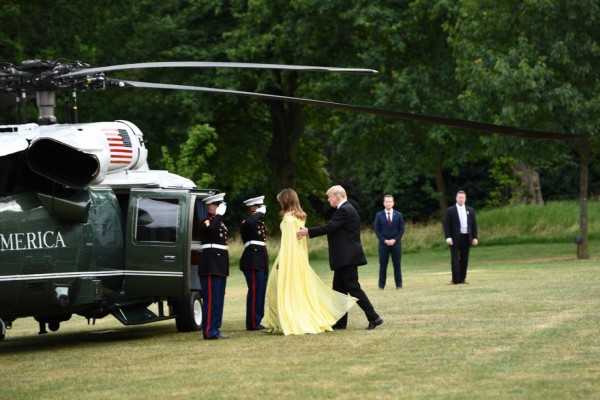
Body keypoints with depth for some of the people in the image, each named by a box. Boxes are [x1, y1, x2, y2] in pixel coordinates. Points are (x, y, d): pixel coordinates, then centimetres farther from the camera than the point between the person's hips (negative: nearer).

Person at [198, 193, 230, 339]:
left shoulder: (219, 222, 19)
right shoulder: (206, 222, -9)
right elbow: (212, 228, -34)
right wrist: (219, 215, -22)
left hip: (220, 265, 10)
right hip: (211, 265, -10)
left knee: (219, 299, 10)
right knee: (211, 299, -10)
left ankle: (215, 329, 14)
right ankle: (210, 331, -10)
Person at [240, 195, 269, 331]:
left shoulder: (259, 222, 21)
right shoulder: (246, 222, -9)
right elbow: (249, 223, -35)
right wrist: (260, 213, -20)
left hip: (261, 260, 10)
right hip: (253, 261, -10)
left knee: (260, 291, 10)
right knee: (255, 291, -10)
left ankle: (257, 321, 16)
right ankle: (253, 323, -9)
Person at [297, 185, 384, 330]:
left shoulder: (344, 210, -16)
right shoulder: (346, 209, 17)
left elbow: (329, 227, -23)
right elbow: (332, 228, 19)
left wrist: (308, 232, -20)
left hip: (347, 257, -11)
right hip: (345, 257, 11)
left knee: (353, 287, -9)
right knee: (338, 289, 12)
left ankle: (374, 318, -9)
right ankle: (340, 322, 15)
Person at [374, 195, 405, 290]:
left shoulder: (398, 215, 5)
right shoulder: (379, 215, 2)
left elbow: (402, 229, 3)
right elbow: (377, 230, 1)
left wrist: (395, 240, -8)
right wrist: (384, 240, -10)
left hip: (395, 243, 1)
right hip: (383, 243, -1)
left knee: (397, 265, 2)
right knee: (383, 265, -1)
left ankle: (399, 285, 5)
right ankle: (381, 285, 1)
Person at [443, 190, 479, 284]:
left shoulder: (470, 210, 12)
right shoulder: (450, 210, 1)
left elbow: (474, 224, 13)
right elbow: (446, 225, -3)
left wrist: (475, 237, 5)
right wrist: (448, 237, -13)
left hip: (466, 238, 3)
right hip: (455, 238, -3)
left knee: (464, 259, 3)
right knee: (455, 259, -6)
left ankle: (462, 278, 8)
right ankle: (455, 279, -7)